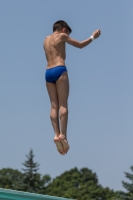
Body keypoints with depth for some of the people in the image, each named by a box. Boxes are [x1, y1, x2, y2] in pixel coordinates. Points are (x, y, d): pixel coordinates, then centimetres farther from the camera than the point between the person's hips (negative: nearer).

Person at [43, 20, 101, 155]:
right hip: (59, 70, -6)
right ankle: (63, 135, -15)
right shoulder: (62, 36, 5)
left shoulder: (46, 40, 23)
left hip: (48, 72, 6)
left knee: (54, 105, 2)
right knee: (63, 104, -7)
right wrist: (93, 37, 27)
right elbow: (80, 45, 13)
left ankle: (57, 135, -10)